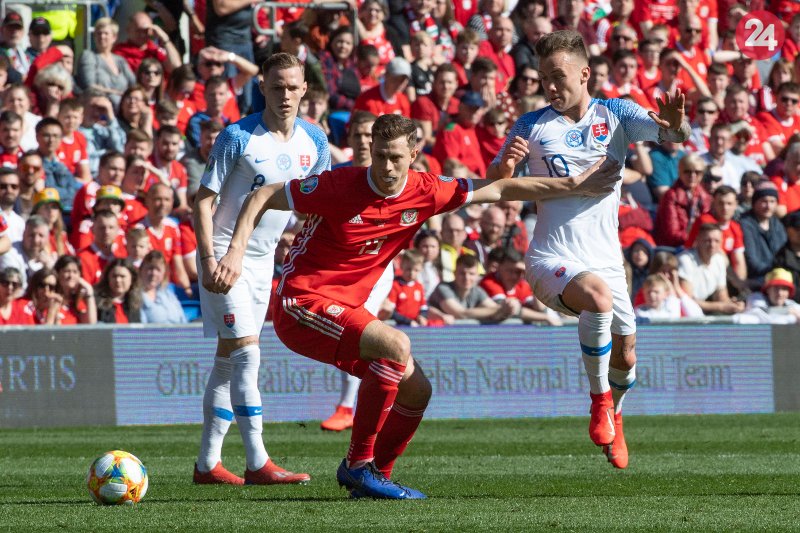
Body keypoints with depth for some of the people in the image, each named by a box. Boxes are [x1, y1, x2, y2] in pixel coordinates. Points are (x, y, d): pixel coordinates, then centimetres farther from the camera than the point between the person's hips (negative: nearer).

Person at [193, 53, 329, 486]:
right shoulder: (238, 138, -14)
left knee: (229, 359, 10)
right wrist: (209, 258, -20)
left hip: (263, 257, 6)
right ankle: (257, 464, -17)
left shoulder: (314, 141, 3)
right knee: (246, 351, -15)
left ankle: (207, 463, 14)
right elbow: (203, 200, -12)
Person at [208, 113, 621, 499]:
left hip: (346, 307, 7)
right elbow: (263, 198, -10)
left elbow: (498, 190, 7)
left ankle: (374, 478, 17)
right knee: (396, 345, -28)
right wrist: (235, 253, -22)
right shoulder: (340, 186, -18)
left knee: (416, 389, 4)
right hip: (302, 303, -7)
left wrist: (574, 186, 7)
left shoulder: (424, 192, -2)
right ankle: (358, 464, -20)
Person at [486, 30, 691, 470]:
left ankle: (612, 415, 43)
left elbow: (674, 135, -12)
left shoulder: (615, 115, 2)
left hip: (606, 261, 3)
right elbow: (493, 188, 1)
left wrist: (675, 123, -36)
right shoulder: (532, 127, 1)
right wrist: (506, 164, -21)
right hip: (552, 261, -3)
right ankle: (599, 398, -15)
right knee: (597, 296, -35)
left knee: (625, 358, 8)